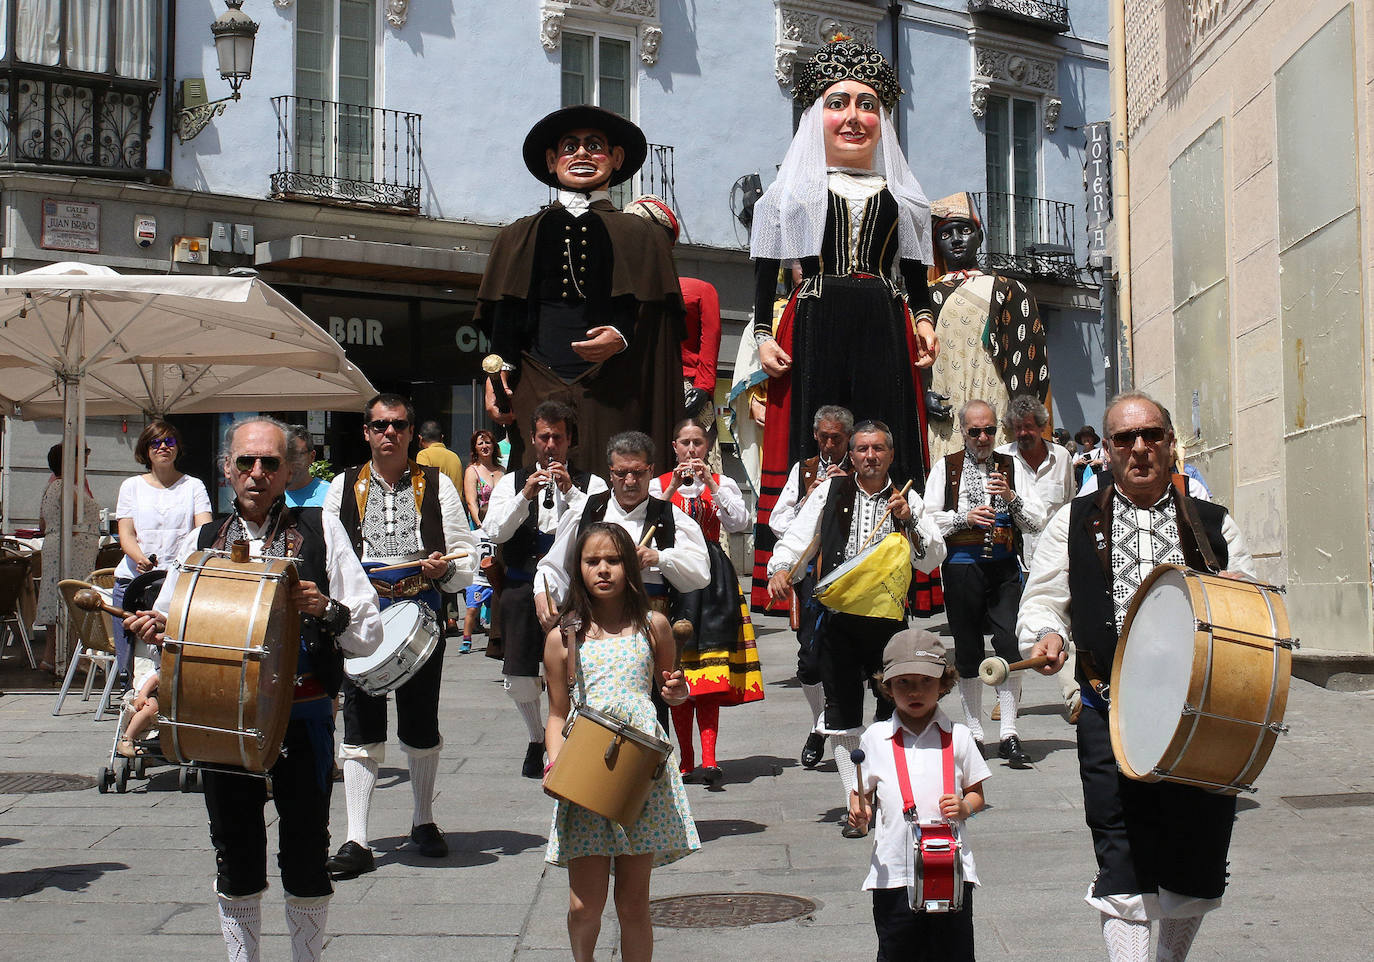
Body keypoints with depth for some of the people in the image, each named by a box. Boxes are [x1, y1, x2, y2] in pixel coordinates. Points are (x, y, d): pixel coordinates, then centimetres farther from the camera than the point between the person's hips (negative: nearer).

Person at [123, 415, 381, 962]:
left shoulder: (320, 531, 2)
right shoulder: (200, 542, 11)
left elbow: (369, 635, 0)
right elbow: (173, 634, 15)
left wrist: (326, 610, -19)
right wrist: (155, 631, -7)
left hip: (303, 718, -2)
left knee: (305, 862, 3)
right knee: (235, 861, 11)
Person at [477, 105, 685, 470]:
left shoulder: (641, 237, 16)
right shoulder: (520, 237, 20)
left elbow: (661, 322, 7)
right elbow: (504, 318, 13)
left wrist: (623, 338, -12)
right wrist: (497, 372, -3)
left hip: (613, 395, -1)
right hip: (538, 394, 1)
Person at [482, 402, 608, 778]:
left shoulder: (591, 484, 9)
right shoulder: (511, 482, 13)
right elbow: (493, 533, 0)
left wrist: (570, 492, -12)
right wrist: (526, 496, -11)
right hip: (521, 588, 2)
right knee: (518, 677, 2)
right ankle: (537, 739, 27)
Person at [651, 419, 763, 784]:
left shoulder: (722, 483, 12)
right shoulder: (659, 484, 12)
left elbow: (740, 523, -5)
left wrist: (710, 483, -10)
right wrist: (674, 487, -11)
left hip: (712, 576, -1)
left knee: (711, 667, -12)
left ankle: (708, 756, -17)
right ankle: (686, 757, 9)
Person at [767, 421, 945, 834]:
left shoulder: (907, 500, 8)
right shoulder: (831, 491, 7)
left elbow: (933, 559, 3)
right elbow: (798, 536, 3)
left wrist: (907, 522, -11)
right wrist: (780, 568, -16)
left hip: (888, 616, 0)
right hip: (838, 616, 0)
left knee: (896, 708, 3)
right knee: (842, 711, 3)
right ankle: (855, 802, 12)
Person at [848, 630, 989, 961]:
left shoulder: (957, 736, 3)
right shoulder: (876, 738, 3)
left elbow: (977, 793, 11)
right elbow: (862, 792, 11)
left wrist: (965, 807, -10)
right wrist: (859, 811, -10)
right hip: (894, 872, 0)